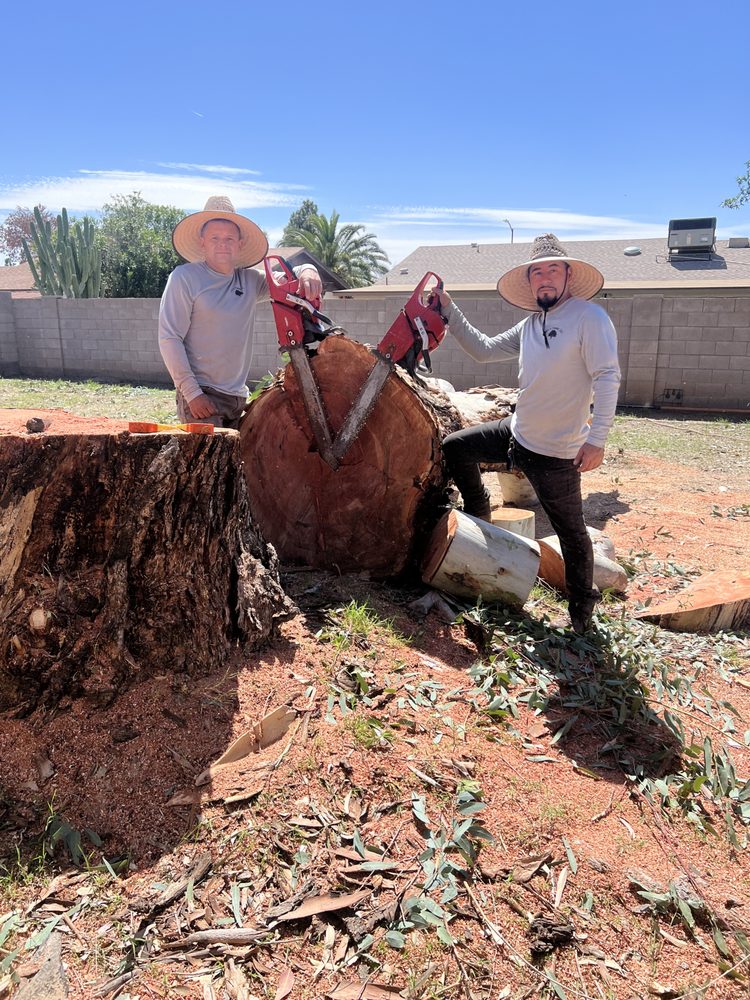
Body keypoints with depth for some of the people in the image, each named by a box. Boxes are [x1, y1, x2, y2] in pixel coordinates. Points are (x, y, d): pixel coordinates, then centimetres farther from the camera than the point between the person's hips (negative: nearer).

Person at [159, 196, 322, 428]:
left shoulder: (249, 280, 9)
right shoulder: (185, 278, -4)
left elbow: (287, 279, 15)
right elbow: (169, 338, -8)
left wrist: (307, 271, -12)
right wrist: (191, 392, -15)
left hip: (239, 398, 6)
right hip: (201, 396, -6)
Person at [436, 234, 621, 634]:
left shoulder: (590, 317, -12)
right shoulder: (530, 325, 11)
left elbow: (607, 378, -18)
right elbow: (484, 349, 16)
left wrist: (597, 439, -25)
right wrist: (449, 311, 11)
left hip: (556, 453, -7)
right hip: (516, 433, 8)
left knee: (571, 531, 5)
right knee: (453, 448, 13)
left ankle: (582, 606, 23)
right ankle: (479, 514, 29)